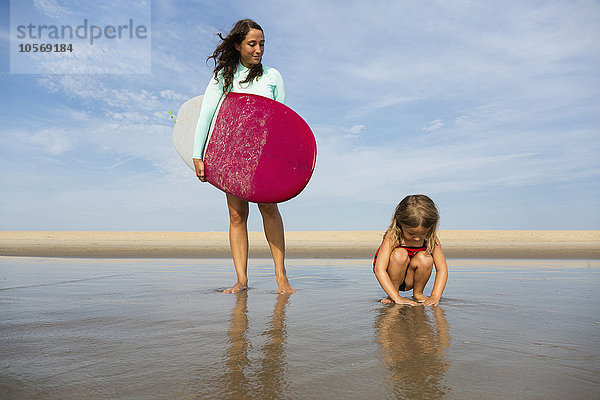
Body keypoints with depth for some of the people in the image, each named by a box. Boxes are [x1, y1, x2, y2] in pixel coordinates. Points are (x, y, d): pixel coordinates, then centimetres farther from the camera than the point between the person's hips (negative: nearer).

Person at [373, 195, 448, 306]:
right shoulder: (392, 237, -27)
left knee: (425, 258, -27)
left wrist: (435, 297, -28)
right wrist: (397, 298, -37)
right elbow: (379, 270, -32)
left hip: (410, 280, 3)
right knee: (400, 255, -32)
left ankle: (418, 293, -2)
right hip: (390, 279, -3)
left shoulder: (431, 239, -17)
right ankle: (392, 296, -13)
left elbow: (442, 268, -15)